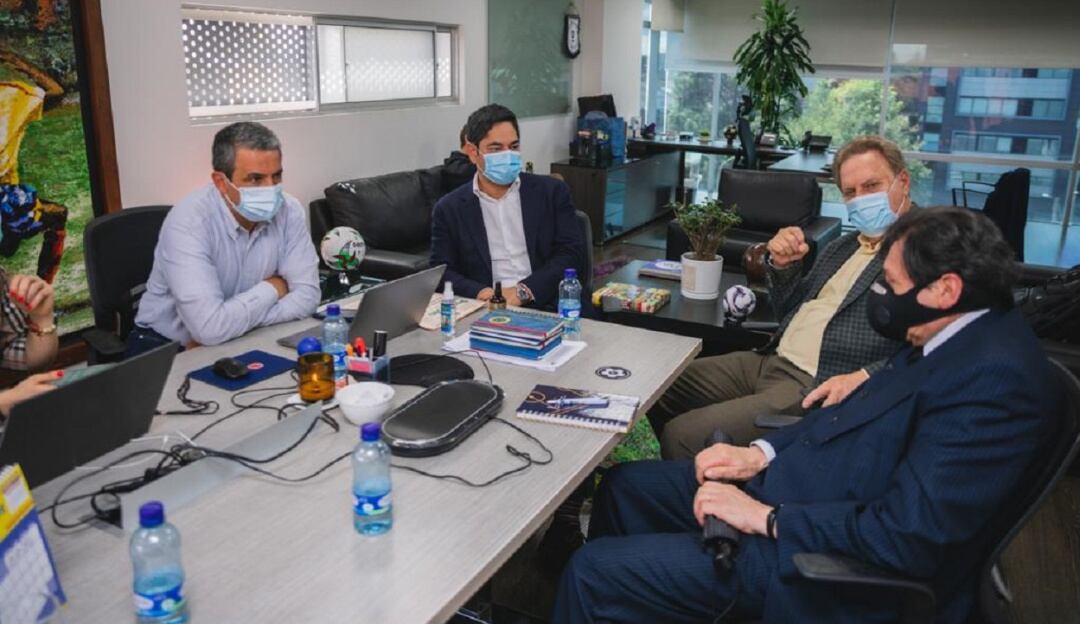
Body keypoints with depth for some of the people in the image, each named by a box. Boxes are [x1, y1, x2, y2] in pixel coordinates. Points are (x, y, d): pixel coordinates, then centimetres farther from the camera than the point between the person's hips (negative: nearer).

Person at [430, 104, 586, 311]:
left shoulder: (552, 192, 9)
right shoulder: (449, 210, 10)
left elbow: (573, 252, 2)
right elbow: (441, 273, 7)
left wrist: (524, 291, -12)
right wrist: (480, 293, -14)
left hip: (546, 307, -1)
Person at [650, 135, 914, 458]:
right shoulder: (842, 247, 18)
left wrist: (862, 378, -31)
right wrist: (782, 267, 6)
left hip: (819, 391, -9)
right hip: (768, 361, 9)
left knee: (681, 436, -19)